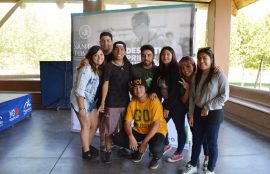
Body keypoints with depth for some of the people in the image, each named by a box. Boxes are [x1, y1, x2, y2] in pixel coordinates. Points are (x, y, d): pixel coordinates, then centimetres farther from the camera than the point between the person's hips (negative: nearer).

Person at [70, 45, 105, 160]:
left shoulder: (99, 69, 3)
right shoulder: (86, 69, -23)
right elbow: (79, 90, -24)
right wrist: (81, 108, -23)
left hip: (91, 100, 9)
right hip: (80, 100, -8)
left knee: (95, 125, 16)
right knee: (86, 126, 3)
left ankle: (87, 146, 37)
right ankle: (86, 151, 21)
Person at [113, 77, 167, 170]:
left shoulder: (154, 101, -21)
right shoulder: (132, 103, -5)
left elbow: (156, 125, -23)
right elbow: (127, 122, -7)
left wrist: (144, 142, -25)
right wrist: (131, 136, -27)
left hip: (156, 131, -5)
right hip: (139, 131, 5)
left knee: (156, 148, -37)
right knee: (117, 139, -12)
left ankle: (156, 157, 5)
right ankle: (139, 149, 14)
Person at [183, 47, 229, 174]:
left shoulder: (219, 75, -13)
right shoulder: (196, 76, 4)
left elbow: (224, 96, -15)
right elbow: (192, 97, 6)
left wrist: (208, 107, -15)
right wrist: (191, 114, 3)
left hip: (214, 114, -5)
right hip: (198, 113, 5)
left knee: (211, 143, 10)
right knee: (196, 141, 17)